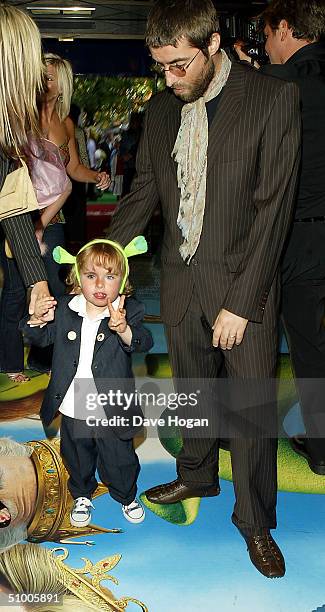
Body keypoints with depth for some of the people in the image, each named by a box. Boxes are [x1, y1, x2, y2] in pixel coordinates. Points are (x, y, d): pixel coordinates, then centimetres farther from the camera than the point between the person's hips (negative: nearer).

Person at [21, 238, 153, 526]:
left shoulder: (129, 311, -15)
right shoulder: (64, 309, -6)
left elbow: (144, 342, -30)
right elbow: (43, 337, 8)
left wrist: (124, 330, -51)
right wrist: (37, 318, -14)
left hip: (111, 412, -2)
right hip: (73, 410, 3)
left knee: (119, 460, 19)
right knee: (77, 458, 24)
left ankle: (127, 497, 48)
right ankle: (82, 495, 52)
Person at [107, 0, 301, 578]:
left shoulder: (273, 98, -13)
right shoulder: (161, 109, 4)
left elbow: (271, 209, -15)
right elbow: (143, 193, 10)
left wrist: (241, 303, -16)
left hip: (243, 284, -4)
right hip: (181, 281, 5)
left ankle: (255, 520, 26)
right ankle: (197, 475, 45)